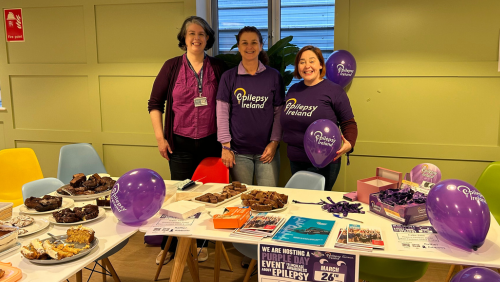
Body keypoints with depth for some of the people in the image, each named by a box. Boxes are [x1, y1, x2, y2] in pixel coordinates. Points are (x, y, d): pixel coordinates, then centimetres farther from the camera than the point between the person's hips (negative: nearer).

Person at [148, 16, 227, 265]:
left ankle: (202, 243, 29)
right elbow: (155, 103, 2)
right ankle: (169, 246, 25)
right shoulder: (172, 66, -1)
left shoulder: (218, 67, 1)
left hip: (211, 142, 1)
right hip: (181, 143, -1)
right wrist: (160, 137, -3)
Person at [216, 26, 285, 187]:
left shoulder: (273, 76, 4)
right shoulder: (229, 77, 3)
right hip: (239, 152, 0)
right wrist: (225, 146, -5)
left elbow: (279, 113, 5)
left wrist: (274, 142, -3)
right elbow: (222, 113, 1)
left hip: (266, 151, 1)